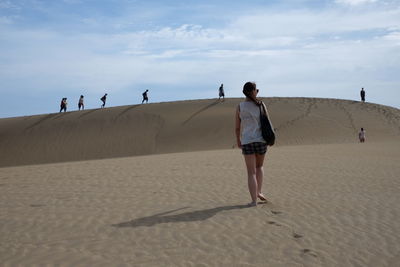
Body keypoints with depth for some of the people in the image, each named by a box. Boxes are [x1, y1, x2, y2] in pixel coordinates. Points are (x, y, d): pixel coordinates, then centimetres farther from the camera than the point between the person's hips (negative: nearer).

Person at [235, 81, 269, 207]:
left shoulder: (240, 107, -1)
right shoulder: (261, 105, -1)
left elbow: (237, 127, 2)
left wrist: (238, 140, 17)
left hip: (247, 141, -1)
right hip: (261, 140, 1)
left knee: (251, 172, 3)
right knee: (259, 166, 25)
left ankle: (254, 200, -1)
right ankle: (258, 192, 15)